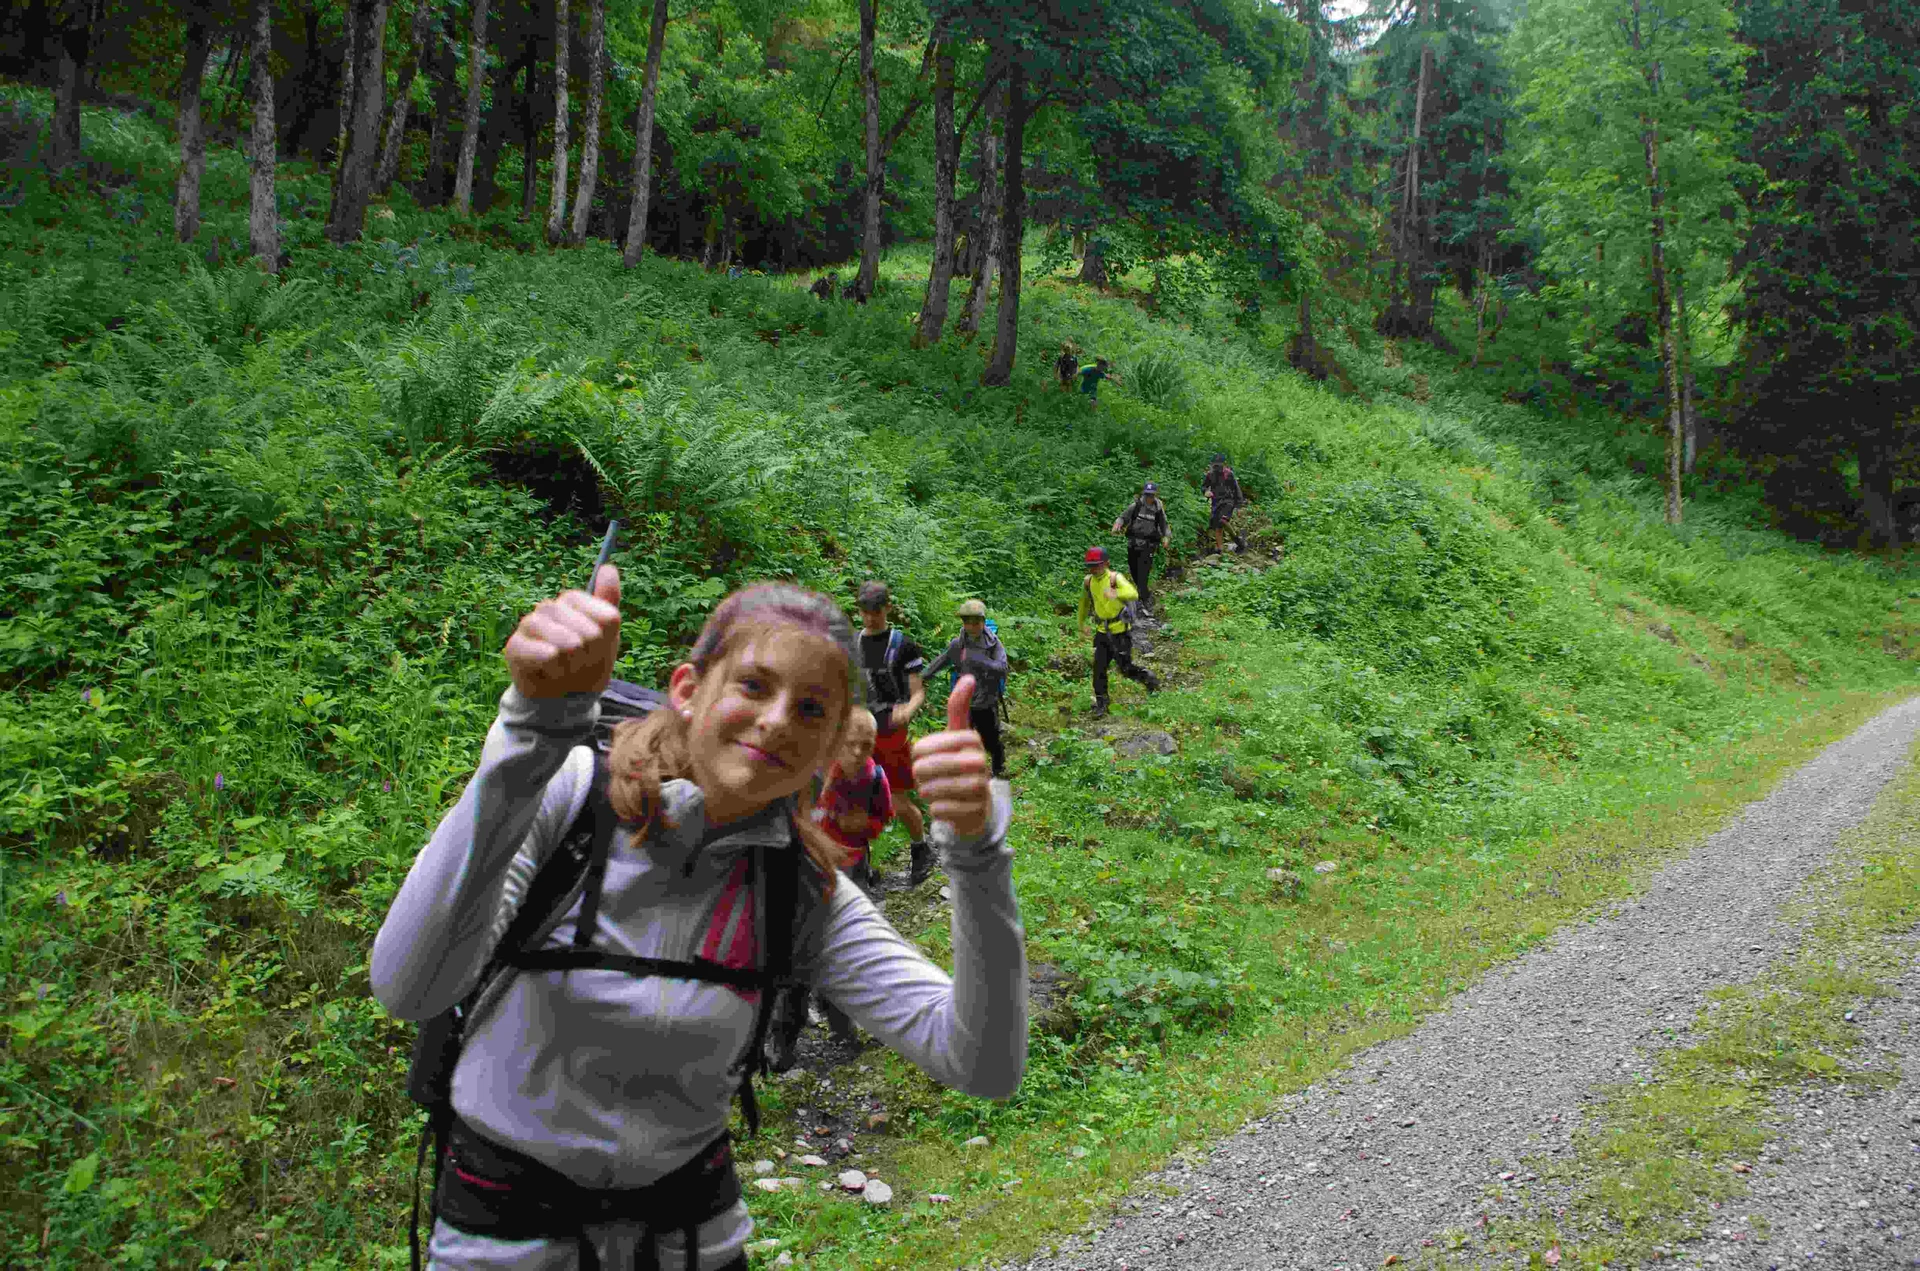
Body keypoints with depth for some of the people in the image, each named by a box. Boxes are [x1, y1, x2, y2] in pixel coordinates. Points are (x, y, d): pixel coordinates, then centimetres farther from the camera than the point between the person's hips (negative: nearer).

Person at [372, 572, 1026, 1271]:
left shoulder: (804, 892, -13)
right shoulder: (570, 793, -21)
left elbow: (984, 1065, -20)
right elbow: (408, 989, -36)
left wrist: (977, 847, -34)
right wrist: (539, 724, -45)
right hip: (506, 1213, -2)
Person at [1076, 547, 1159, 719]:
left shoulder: (1115, 578, -19)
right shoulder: (1088, 582, 0)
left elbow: (1133, 594, -38)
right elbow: (1084, 603, 20)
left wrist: (1116, 593, -58)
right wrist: (1081, 623, 30)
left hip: (1120, 632, -5)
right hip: (1102, 632, 5)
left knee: (1126, 669, 0)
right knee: (1098, 669, 0)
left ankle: (1148, 678, 30)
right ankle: (1100, 704, 13)